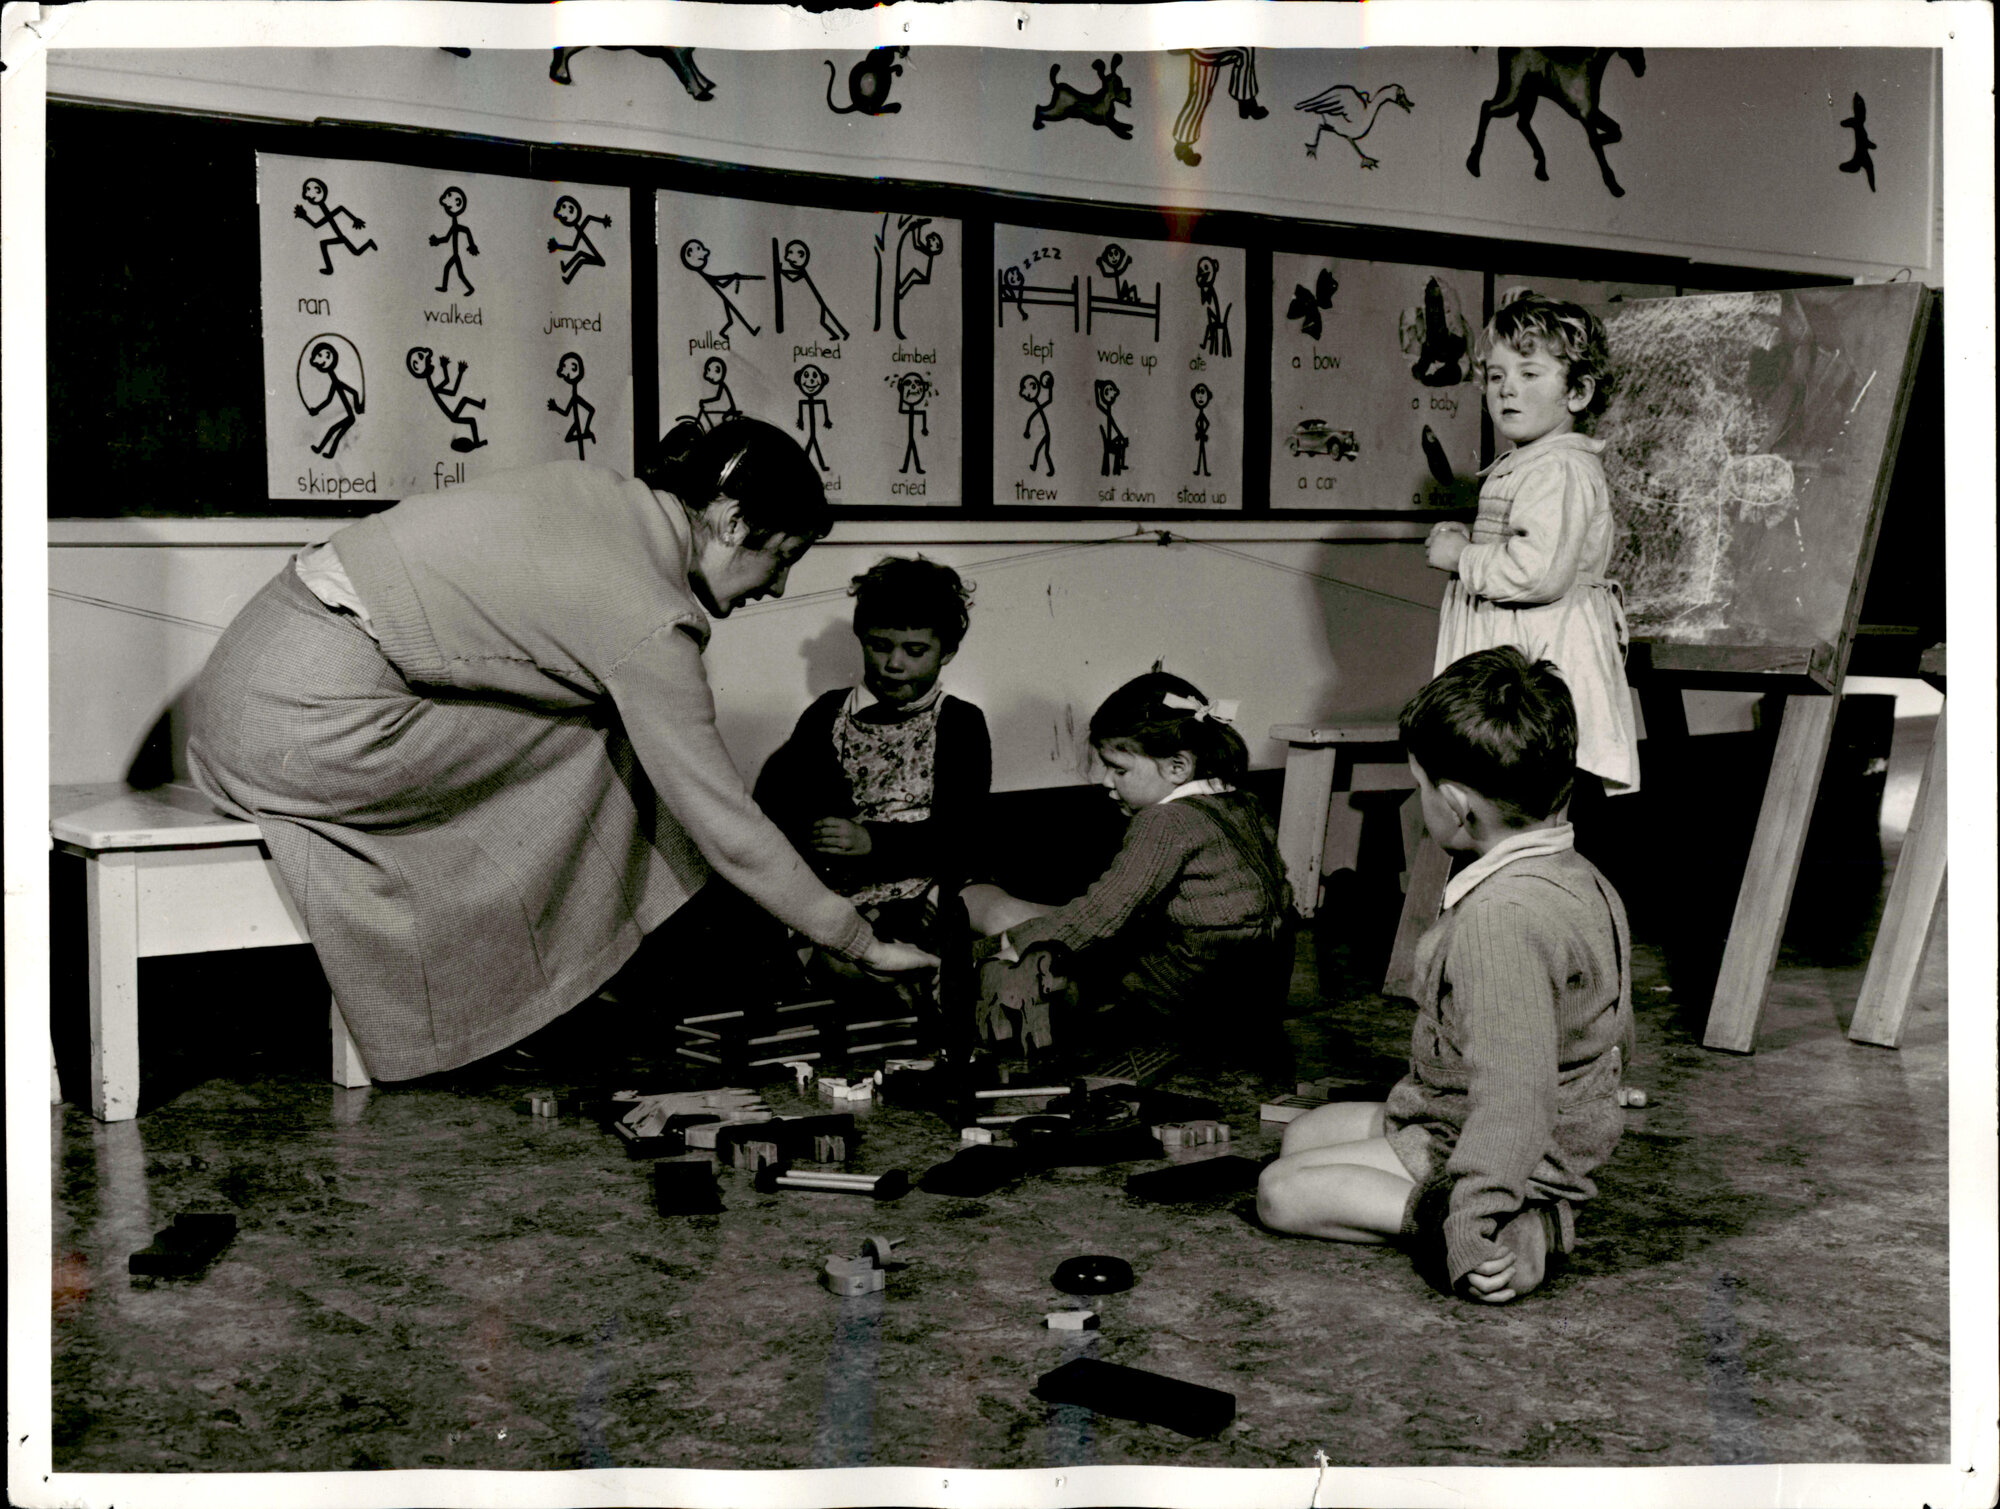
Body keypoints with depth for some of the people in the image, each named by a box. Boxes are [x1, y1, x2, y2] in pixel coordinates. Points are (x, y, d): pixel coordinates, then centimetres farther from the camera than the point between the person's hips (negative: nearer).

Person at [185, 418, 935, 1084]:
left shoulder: (594, 488, 8)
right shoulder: (648, 621, -15)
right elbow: (725, 826, -12)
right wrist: (860, 942, -2)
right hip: (304, 726, -9)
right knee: (600, 740, -3)